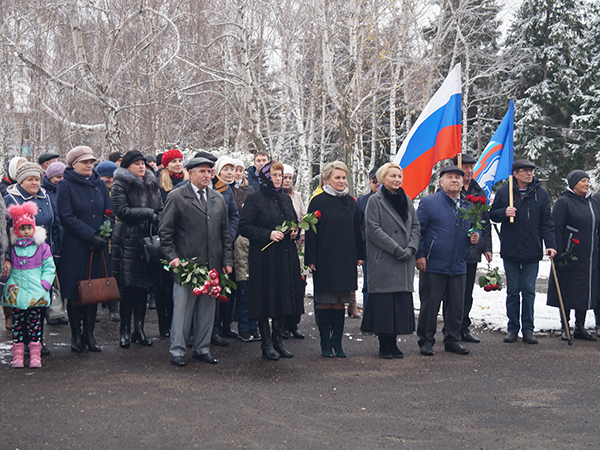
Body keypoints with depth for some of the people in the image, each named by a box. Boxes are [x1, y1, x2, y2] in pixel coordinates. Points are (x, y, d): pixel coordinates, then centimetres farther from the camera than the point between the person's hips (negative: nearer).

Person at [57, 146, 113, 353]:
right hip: (74, 247, -4)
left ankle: (89, 333, 15)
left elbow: (109, 213, 11)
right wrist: (91, 235, -17)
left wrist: (104, 233, -7)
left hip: (97, 247, 4)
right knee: (75, 293, 2)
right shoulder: (65, 185, -2)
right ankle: (76, 334, 13)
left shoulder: (99, 184, 12)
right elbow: (67, 217, -11)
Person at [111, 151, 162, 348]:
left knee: (144, 285, 7)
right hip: (128, 241, -5)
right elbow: (122, 210, -13)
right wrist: (148, 213, -13)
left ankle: (139, 328, 16)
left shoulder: (152, 184, 16)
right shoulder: (120, 185, -1)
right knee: (129, 286, -4)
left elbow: (160, 210, 18)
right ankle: (125, 330, 7)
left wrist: (158, 220, -3)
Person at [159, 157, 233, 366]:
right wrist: (172, 257, -11)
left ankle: (202, 348, 21)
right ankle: (177, 350, 10)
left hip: (212, 264, 5)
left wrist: (227, 260, 11)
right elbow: (165, 231, -2)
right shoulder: (177, 197, -1)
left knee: (208, 307, 9)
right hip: (186, 263, -5)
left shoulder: (218, 199, 15)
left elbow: (225, 232, 18)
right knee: (182, 307, -1)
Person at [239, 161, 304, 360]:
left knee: (284, 297, 8)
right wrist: (268, 234, -19)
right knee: (265, 298, -2)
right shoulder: (254, 199, -4)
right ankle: (266, 343, 8)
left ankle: (278, 340, 19)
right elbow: (244, 227, -10)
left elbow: (295, 222, 25)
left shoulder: (286, 199, 15)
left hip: (286, 257, 6)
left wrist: (295, 231, 2)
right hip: (263, 256, -6)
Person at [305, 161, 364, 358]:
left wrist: (359, 255, 10)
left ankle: (337, 342, 13)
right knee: (325, 301, 1)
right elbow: (311, 232, -4)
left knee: (340, 301, 6)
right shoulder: (318, 201, -2)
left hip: (346, 260, 4)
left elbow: (357, 230, 15)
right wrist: (311, 259, -9)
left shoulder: (350, 202, 11)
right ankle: (325, 343, 9)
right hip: (324, 259, -4)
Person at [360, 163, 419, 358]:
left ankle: (393, 342, 13)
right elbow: (373, 229, -11)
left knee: (402, 301, 4)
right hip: (383, 260, -5)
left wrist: (411, 247, -5)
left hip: (405, 262, 5)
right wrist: (396, 249, -15)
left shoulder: (406, 200, 15)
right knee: (383, 302, -4)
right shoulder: (375, 200, -2)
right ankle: (384, 345, 5)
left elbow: (415, 226, 13)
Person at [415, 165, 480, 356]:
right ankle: (426, 341, 14)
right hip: (433, 266, -5)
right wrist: (420, 255, -11)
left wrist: (475, 237, 3)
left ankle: (452, 340, 23)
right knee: (429, 306, 2)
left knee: (456, 306, 9)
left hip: (458, 267, 5)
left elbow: (473, 228, 27)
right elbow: (418, 230, -4)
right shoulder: (428, 202, -2)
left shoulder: (468, 206, 14)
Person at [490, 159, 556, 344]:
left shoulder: (541, 194, 3)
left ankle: (528, 329, 12)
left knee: (529, 292, 3)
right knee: (512, 291, 7)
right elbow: (492, 214, 7)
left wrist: (550, 244, -7)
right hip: (510, 251, 0)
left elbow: (546, 222, 4)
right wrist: (504, 213, -15)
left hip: (532, 252, 0)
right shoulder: (503, 192, 2)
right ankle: (512, 328, 17)